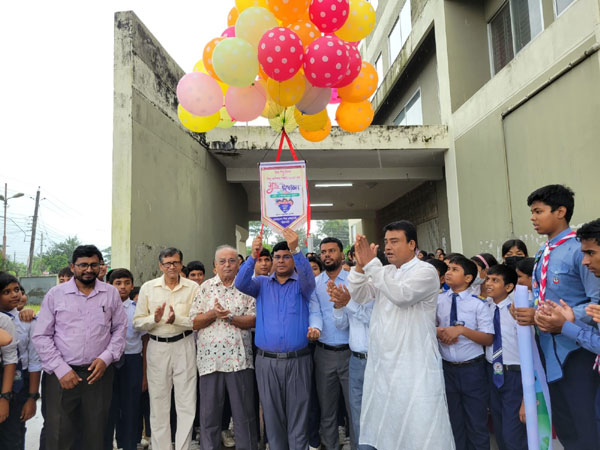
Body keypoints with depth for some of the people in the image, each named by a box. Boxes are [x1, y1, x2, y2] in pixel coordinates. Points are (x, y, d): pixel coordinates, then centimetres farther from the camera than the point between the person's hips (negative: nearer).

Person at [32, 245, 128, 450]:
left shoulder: (111, 293, 3)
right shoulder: (55, 294, 0)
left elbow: (120, 329, 8)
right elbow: (41, 337, 0)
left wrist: (106, 358, -6)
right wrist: (61, 370, -8)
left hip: (99, 373, 1)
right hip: (62, 375, -1)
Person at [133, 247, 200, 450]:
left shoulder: (193, 287, -1)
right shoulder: (148, 287, 3)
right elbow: (137, 322, 2)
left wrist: (176, 319, -20)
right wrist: (155, 319, -16)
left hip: (184, 346, -1)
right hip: (157, 347, 1)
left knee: (187, 403, 4)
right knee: (158, 403, 11)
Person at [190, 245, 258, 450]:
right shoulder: (205, 287, 7)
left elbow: (253, 320, -5)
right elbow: (194, 322, 3)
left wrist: (229, 317, -17)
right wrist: (213, 314, -14)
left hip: (239, 358, -1)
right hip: (209, 358, 2)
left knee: (245, 413, 7)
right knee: (209, 413, 11)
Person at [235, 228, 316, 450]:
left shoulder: (302, 284, 3)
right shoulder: (262, 283, 8)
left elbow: (309, 276, -20)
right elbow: (241, 284, -10)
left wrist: (295, 249, -36)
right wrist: (253, 256, -25)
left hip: (297, 361, -2)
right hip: (266, 361, 2)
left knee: (297, 415, 7)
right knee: (272, 415, 13)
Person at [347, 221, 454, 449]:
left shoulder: (426, 271, -8)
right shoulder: (384, 272, 13)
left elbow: (402, 295, -25)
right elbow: (359, 296, 5)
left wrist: (371, 264, -23)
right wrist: (360, 265, -9)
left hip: (414, 368, -6)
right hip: (380, 365, 7)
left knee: (418, 431, 0)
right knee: (384, 429, 16)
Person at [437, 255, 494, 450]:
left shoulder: (478, 304, -10)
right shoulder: (438, 300, -1)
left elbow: (488, 339, -11)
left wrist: (462, 330, -22)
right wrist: (439, 332, -12)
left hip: (472, 369, -3)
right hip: (447, 368, 3)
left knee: (477, 421, 11)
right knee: (454, 421, 18)